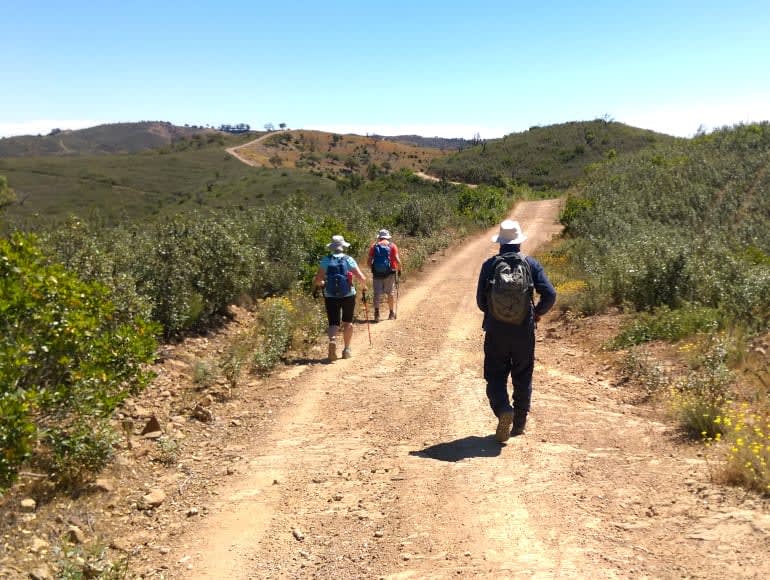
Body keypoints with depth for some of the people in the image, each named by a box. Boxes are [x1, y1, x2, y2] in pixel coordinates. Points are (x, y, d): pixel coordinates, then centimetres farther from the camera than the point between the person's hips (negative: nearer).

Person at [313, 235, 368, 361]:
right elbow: (362, 278, -11)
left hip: (331, 296, 0)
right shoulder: (349, 260, -5)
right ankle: (346, 349, 22)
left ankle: (332, 340, -27)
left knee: (333, 323, 4)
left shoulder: (325, 261, -3)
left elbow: (317, 281, -5)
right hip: (348, 295, 0)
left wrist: (323, 283, 18)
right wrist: (363, 287, 10)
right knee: (347, 322, 18)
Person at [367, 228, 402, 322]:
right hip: (389, 273, 0)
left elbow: (369, 261, 0)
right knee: (390, 293, 13)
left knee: (377, 294, 3)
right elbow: (397, 260, -7)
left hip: (377, 273, 0)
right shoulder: (392, 245, 2)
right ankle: (391, 314, 23)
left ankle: (377, 312, -17)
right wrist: (399, 269, 8)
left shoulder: (373, 246, 5)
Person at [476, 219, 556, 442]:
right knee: (523, 377, 16)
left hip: (496, 331, -1)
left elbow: (480, 300, -2)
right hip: (524, 332, 1)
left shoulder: (490, 265, -3)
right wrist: (538, 312, 11)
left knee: (495, 376, 8)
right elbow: (550, 294, -8)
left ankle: (504, 410, -17)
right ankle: (519, 423, 23)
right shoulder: (531, 264, -2)